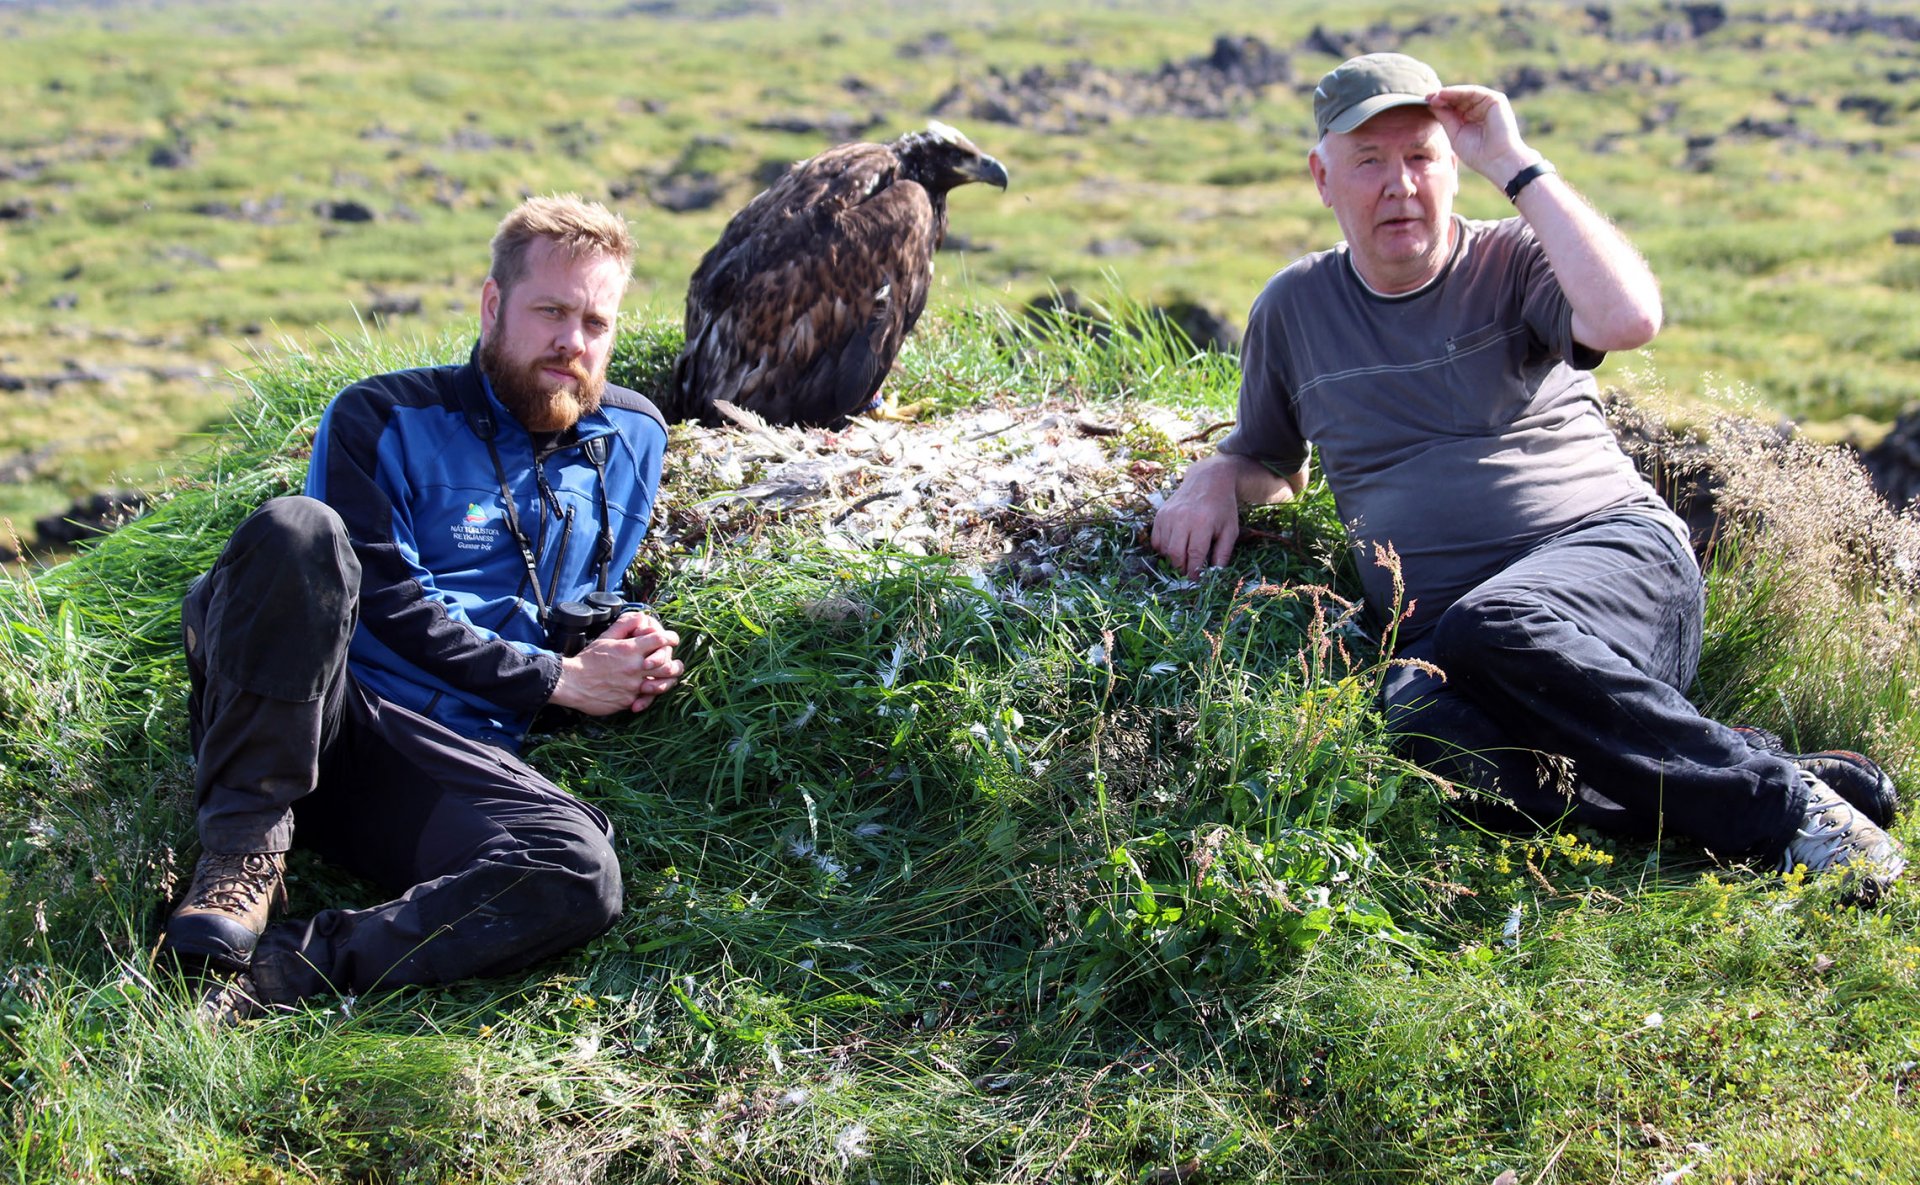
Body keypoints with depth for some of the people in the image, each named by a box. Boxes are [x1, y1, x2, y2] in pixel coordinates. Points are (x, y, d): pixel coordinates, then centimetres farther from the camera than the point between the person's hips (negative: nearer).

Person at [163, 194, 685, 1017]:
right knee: (298, 531, -34)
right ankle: (243, 851, -27)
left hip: (445, 758, 3)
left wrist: (623, 653, 4)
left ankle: (274, 972, -33)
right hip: (303, 711, -2)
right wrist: (556, 678, -6)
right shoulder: (384, 419, 5)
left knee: (579, 876, -31)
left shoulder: (630, 439, 18)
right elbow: (388, 603, -3)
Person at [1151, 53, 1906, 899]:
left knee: (1490, 630, -40)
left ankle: (1786, 801, -29)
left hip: (1611, 552, -2)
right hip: (1435, 628, 2)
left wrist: (1513, 163, -8)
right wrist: (1213, 479, 8)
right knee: (1425, 720, -37)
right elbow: (1266, 460, 33)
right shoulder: (1293, 308, 17)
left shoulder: (1511, 261, 7)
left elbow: (1628, 318, -16)